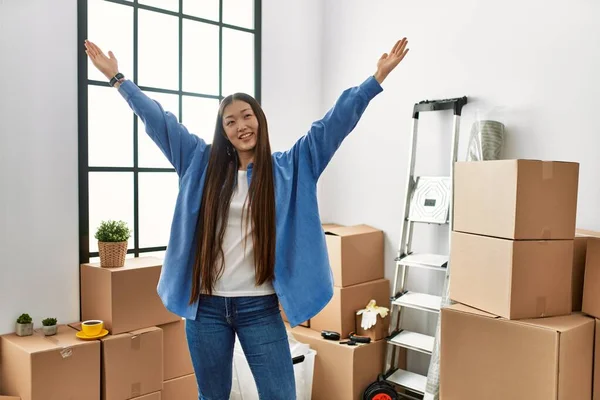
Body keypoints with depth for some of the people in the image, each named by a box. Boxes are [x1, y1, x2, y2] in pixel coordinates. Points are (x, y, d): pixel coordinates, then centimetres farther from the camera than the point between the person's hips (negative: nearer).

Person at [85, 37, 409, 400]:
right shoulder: (202, 164, 5)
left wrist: (378, 77, -6)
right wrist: (117, 77, 11)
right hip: (206, 305, 2)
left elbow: (334, 122, -3)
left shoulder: (289, 167, 1)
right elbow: (159, 121, 8)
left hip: (259, 306, -2)